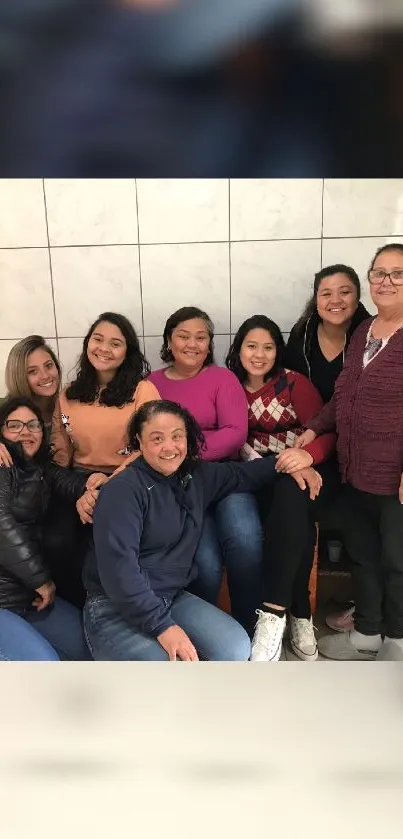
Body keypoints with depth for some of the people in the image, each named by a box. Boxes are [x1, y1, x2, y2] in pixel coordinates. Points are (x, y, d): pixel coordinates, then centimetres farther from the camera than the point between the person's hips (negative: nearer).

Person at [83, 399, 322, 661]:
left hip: (173, 597, 7)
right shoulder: (123, 490, -16)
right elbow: (118, 566, -23)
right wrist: (162, 626, -25)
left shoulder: (196, 475, 7)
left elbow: (239, 475, 23)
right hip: (115, 608, -6)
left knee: (237, 649, -10)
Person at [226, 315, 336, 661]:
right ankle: (300, 614, -21)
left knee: (292, 496, -37)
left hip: (300, 468, -2)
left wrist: (308, 455, -28)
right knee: (295, 518, -32)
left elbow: (327, 432, -6)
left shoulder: (295, 383, 1)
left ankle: (274, 611, -36)